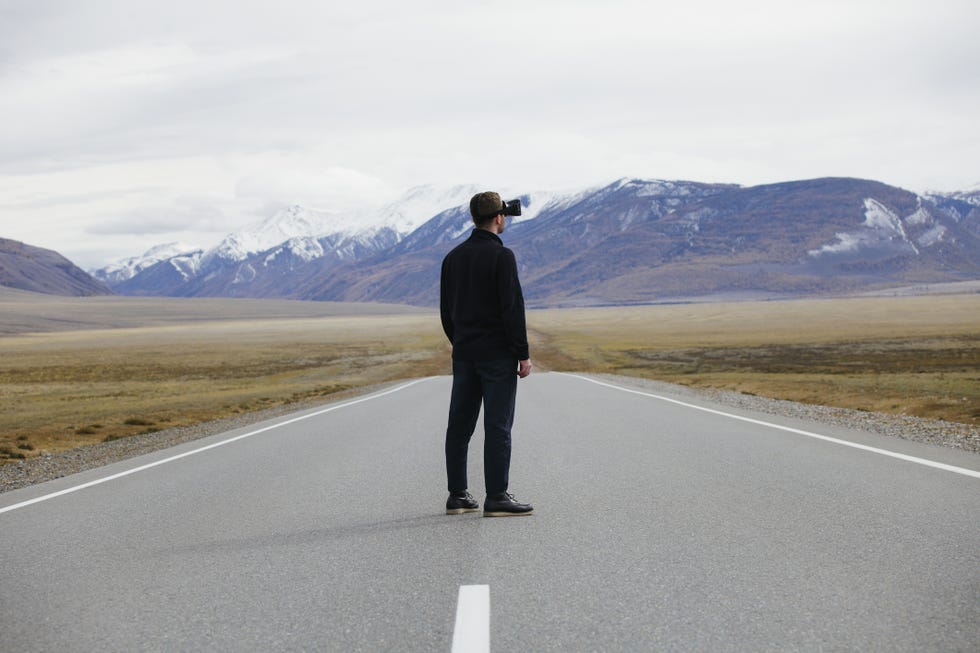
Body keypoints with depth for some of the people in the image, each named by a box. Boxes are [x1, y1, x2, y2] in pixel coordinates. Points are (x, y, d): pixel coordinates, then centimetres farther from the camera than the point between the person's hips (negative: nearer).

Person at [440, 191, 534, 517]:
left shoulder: (453, 257, 10)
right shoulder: (502, 256, -11)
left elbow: (446, 310, 14)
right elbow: (512, 308, -16)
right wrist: (523, 354, -11)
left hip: (464, 354, 7)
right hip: (497, 355, -7)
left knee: (460, 425, 8)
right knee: (498, 426, -4)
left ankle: (457, 495, 12)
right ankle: (497, 497, -4)